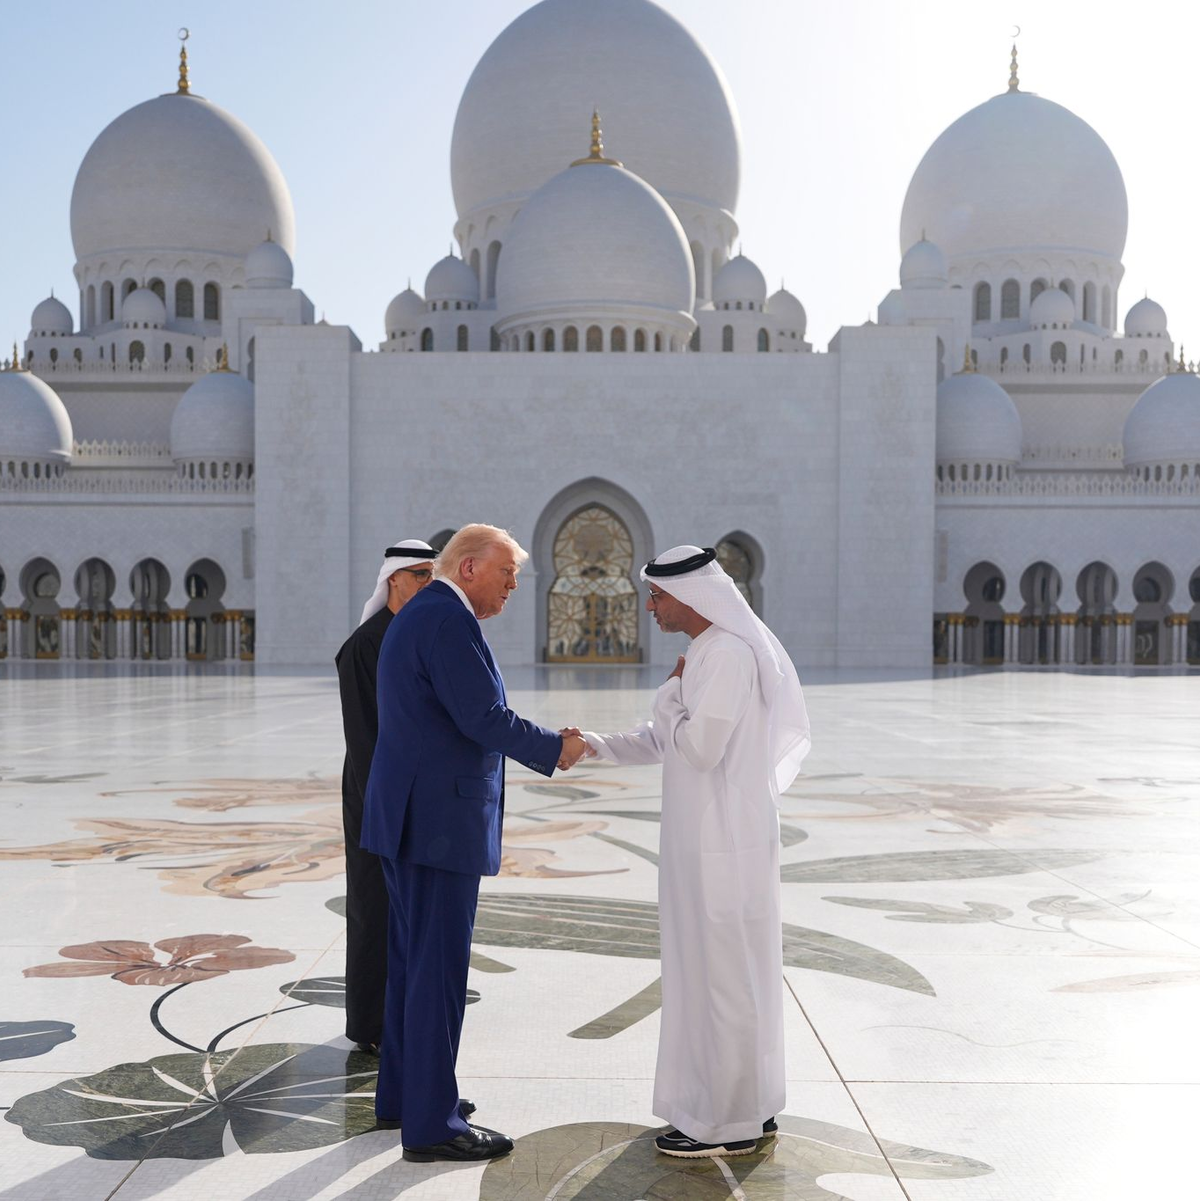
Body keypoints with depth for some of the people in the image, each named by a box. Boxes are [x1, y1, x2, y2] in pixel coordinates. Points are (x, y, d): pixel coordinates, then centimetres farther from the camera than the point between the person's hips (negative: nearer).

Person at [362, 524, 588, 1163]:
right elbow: (483, 716, -20)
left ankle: (401, 1095, 27)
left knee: (412, 962, 17)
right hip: (439, 821, -11)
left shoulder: (414, 616, 17)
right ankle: (431, 1123, 3)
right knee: (438, 970, -4)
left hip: (407, 816, 11)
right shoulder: (449, 618, -15)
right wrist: (554, 749, -6)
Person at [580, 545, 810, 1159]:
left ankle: (728, 1124, 10)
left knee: (723, 975, -1)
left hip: (724, 845, -10)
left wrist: (669, 693, -7)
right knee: (731, 974, 16)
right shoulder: (710, 652, 14)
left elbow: (699, 747, -23)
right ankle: (751, 1107, 28)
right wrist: (595, 744, 11)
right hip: (708, 839, 10)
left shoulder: (728, 654, -18)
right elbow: (665, 741, 20)